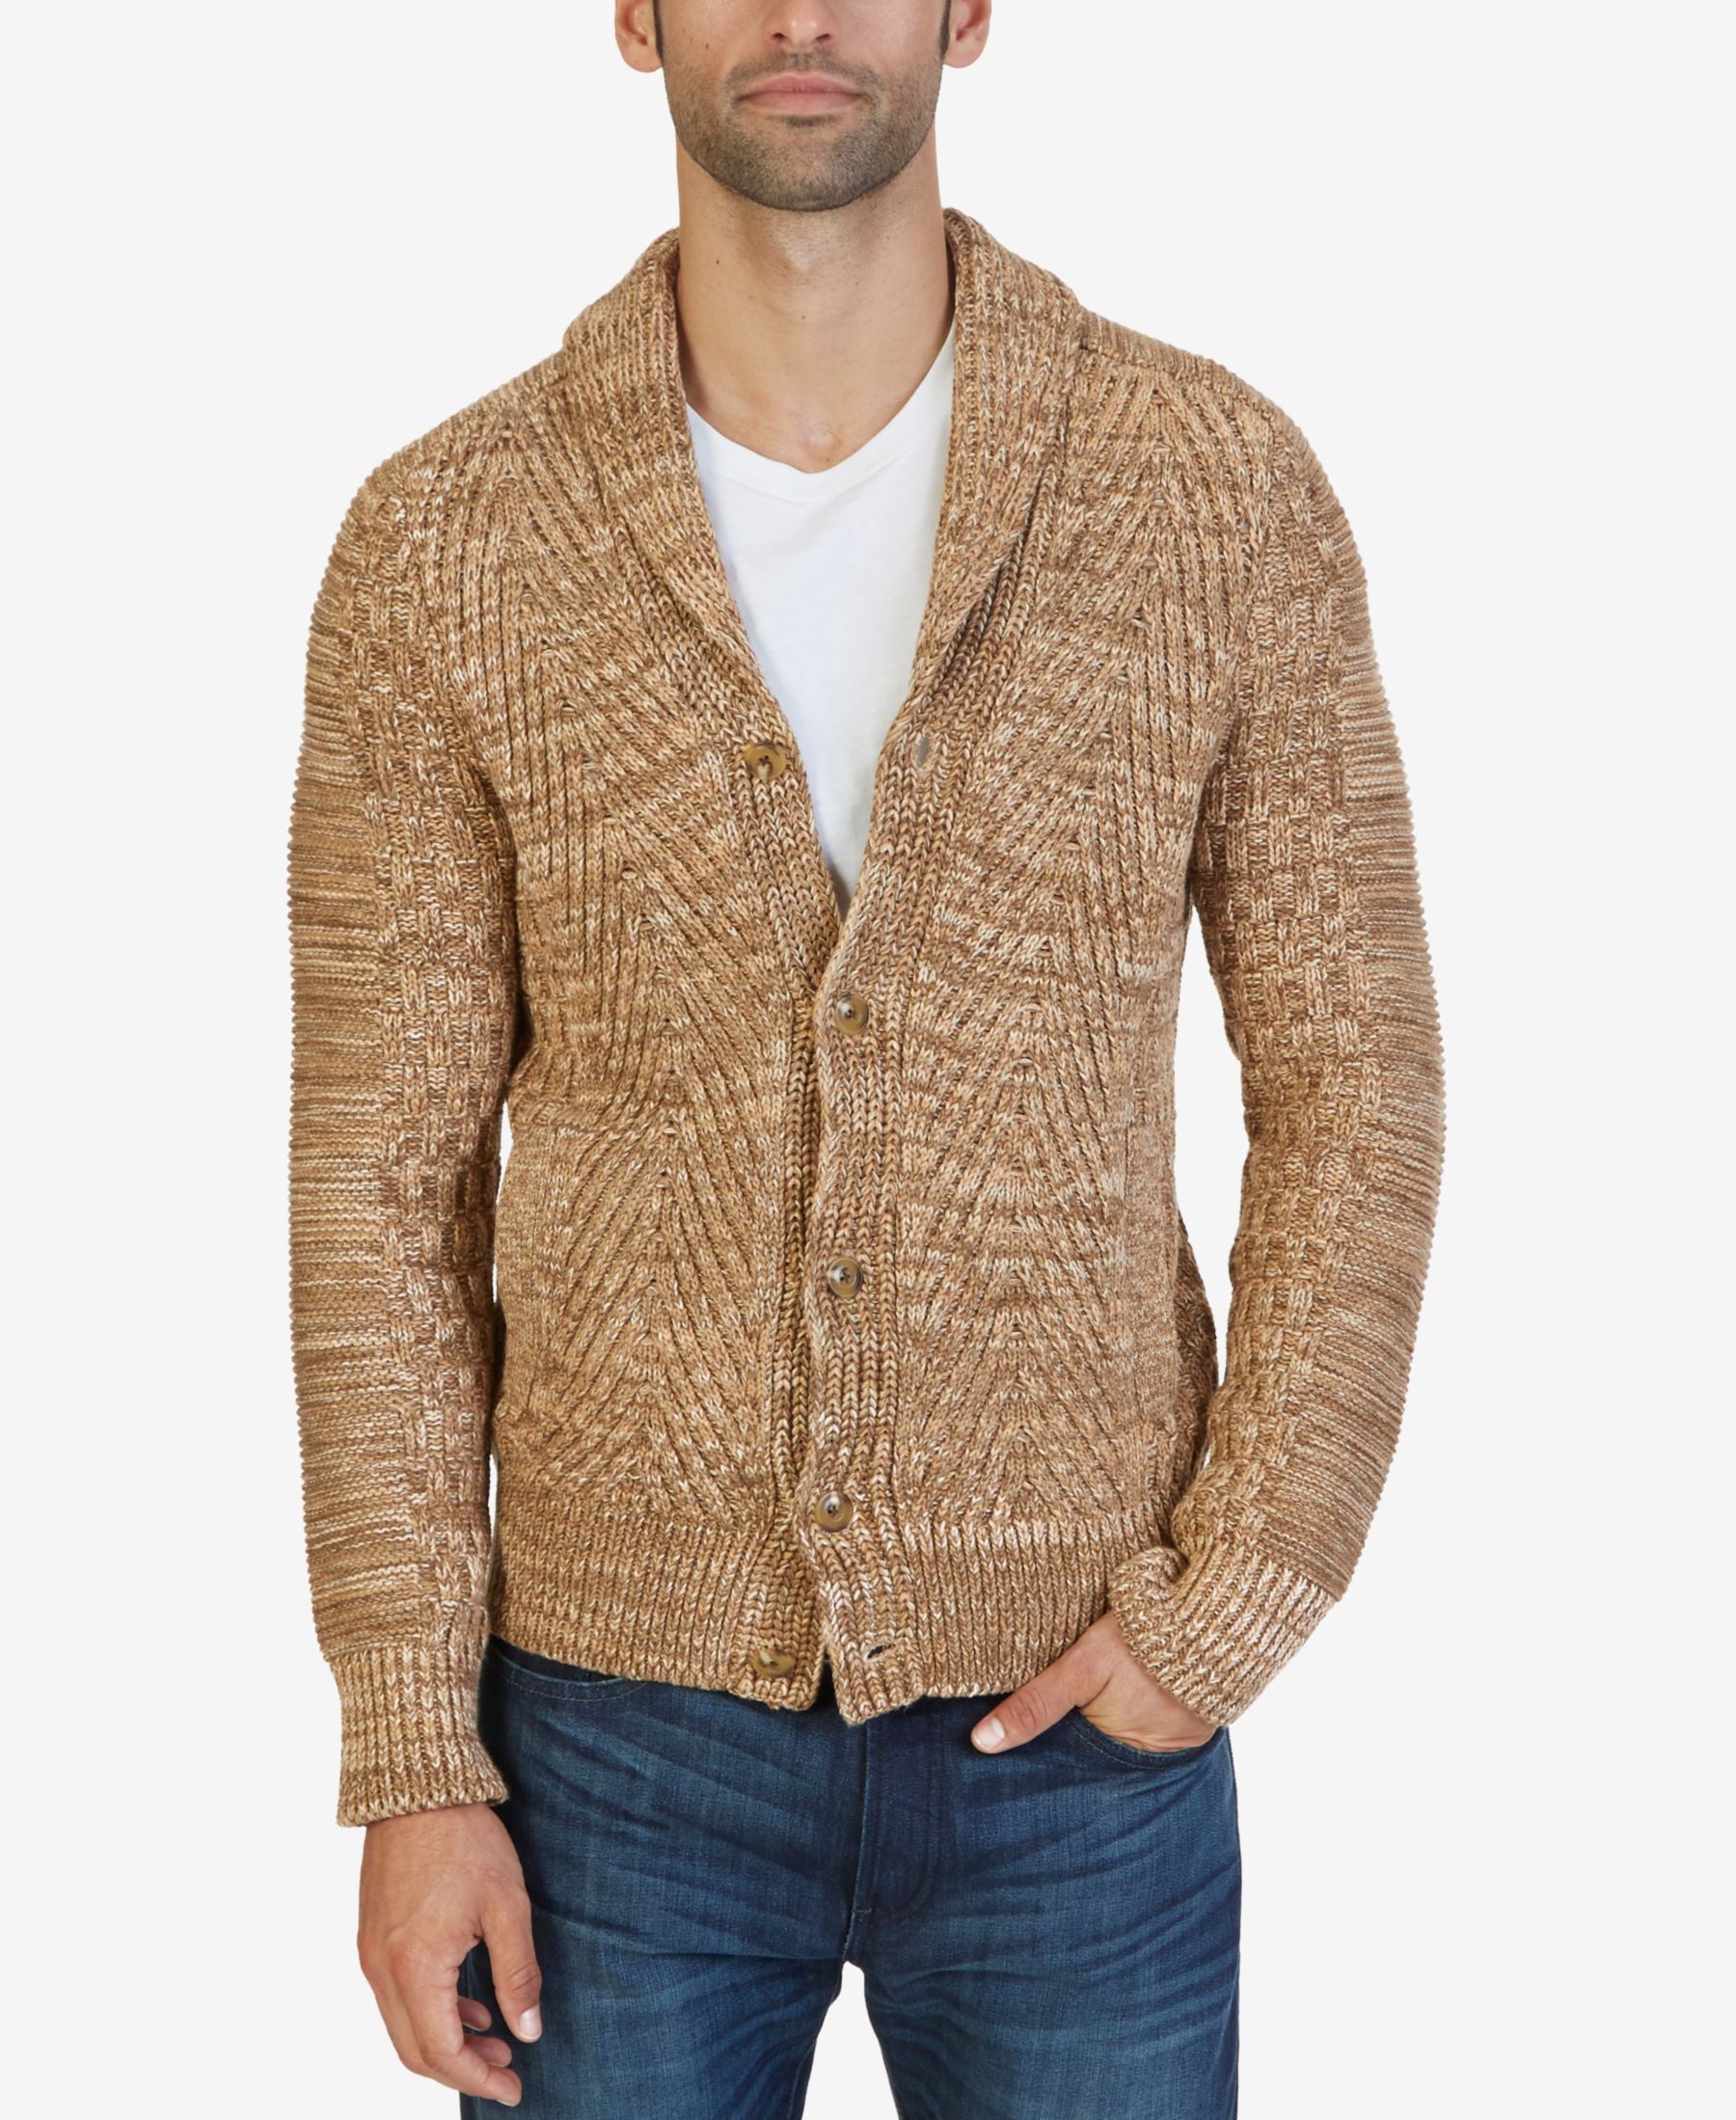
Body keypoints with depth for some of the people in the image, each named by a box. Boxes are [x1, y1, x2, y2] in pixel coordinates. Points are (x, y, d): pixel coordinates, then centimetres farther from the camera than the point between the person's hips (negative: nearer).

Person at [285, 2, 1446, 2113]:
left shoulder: (1224, 487, -6)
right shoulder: (441, 539, -5)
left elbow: (1350, 1072, -1)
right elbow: (386, 1169, -3)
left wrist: (1232, 1598, -8)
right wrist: (410, 1761, -4)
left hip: (1081, 1724, 0)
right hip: (622, 1725, 0)